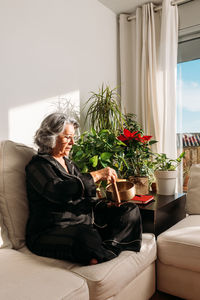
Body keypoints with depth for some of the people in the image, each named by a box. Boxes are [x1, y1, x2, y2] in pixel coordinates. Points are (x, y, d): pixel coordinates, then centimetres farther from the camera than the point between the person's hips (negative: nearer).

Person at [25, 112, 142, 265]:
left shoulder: (68, 163, 20)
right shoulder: (37, 165, -6)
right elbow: (58, 192, -25)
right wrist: (96, 175, -22)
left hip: (84, 218, 9)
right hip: (53, 230, -9)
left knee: (131, 210, -3)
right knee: (88, 239, -41)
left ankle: (109, 247, -25)